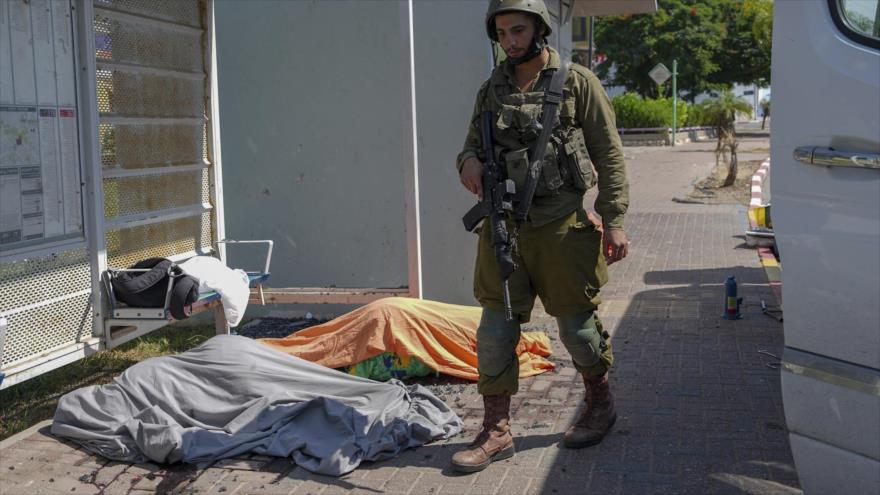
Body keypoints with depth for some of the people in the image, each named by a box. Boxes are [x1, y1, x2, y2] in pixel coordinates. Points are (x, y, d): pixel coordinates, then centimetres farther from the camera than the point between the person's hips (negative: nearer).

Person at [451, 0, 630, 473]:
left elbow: (609, 155, -3)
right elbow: (472, 144, 18)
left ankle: (600, 404, 32)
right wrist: (468, 160, -8)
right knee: (495, 330, 3)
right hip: (503, 227, 4)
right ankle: (496, 431, 12)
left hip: (561, 226, -4)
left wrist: (614, 220, -8)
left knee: (576, 323, 8)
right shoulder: (492, 90, 10)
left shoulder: (577, 83, -2)